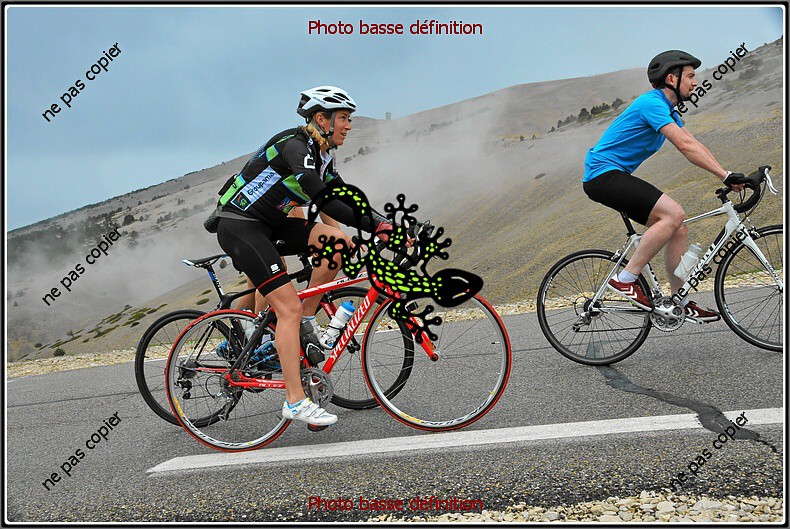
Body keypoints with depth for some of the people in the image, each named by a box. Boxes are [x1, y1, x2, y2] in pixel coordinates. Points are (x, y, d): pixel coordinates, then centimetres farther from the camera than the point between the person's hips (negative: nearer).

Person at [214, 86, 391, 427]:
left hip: (270, 225, 9)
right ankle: (295, 402, -11)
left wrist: (383, 224, -5)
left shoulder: (322, 158, 10)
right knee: (289, 307, -16)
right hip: (239, 226, -9)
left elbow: (343, 200, 8)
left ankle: (305, 322, 1)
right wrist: (374, 225, -33)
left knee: (338, 241, -11)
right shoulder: (295, 145, -19)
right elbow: (322, 200, -31)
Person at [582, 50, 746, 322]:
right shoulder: (652, 103, -15)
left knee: (679, 230, 4)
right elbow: (685, 145, -23)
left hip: (616, 176, 10)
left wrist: (729, 177, 5)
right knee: (674, 213, -23)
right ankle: (625, 279, -17)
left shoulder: (668, 110, 18)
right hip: (603, 174, -10)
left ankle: (680, 302, 11)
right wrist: (726, 175, -23)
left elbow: (696, 146, 15)